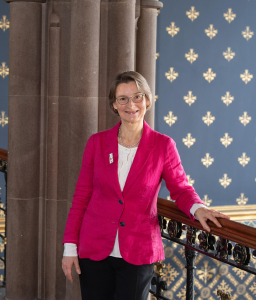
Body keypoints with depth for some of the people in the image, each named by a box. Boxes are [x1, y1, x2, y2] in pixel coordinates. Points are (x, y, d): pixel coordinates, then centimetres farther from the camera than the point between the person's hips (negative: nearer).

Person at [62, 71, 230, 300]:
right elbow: (81, 196, 4)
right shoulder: (97, 142, 1)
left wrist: (197, 208, -20)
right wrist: (70, 246, 0)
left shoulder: (163, 145, -3)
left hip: (138, 254, -1)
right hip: (94, 251, 1)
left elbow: (181, 189, 3)